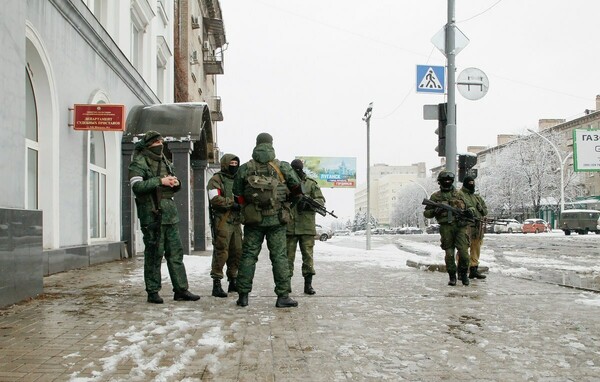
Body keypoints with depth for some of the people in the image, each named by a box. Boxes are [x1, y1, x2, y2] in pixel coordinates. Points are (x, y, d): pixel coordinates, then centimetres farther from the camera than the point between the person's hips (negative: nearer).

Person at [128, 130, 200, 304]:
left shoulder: (165, 161, 18)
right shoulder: (138, 163, -4)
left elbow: (173, 187, 26)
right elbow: (137, 186, -18)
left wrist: (176, 183, 3)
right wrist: (160, 181, -21)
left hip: (169, 214, 7)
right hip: (152, 214, -7)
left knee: (176, 253, 6)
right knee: (154, 254, -2)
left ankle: (181, 290, 12)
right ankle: (153, 292, 9)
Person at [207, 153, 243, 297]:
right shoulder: (216, 180, -2)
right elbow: (215, 199, -15)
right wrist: (232, 204, -17)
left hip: (236, 222, 7)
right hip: (222, 222, -7)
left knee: (237, 252, 11)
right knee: (221, 252, -9)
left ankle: (233, 282, 23)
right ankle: (216, 284, -4)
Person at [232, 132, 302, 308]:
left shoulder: (245, 168, 1)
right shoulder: (282, 167, -1)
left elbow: (238, 196, 4)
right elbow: (297, 189, 7)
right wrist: (286, 196, 26)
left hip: (253, 219, 1)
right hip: (276, 219, -1)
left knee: (248, 256, 8)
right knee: (279, 256, 3)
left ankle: (243, 295, 10)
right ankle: (283, 296, 3)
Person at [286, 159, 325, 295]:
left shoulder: (311, 184, 7)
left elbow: (321, 201, 1)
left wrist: (308, 204, -16)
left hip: (307, 227, -1)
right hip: (289, 227, 1)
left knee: (308, 255, 0)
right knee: (288, 255, 5)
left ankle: (308, 284, 6)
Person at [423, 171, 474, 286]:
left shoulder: (459, 194, 14)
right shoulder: (435, 196, 9)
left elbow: (465, 207, 21)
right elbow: (426, 213, 11)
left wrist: (468, 213, -1)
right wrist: (434, 211, -9)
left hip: (460, 226, 1)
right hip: (446, 227, -1)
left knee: (464, 252, -8)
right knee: (449, 253, 1)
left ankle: (463, 273, 14)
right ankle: (452, 276, 14)